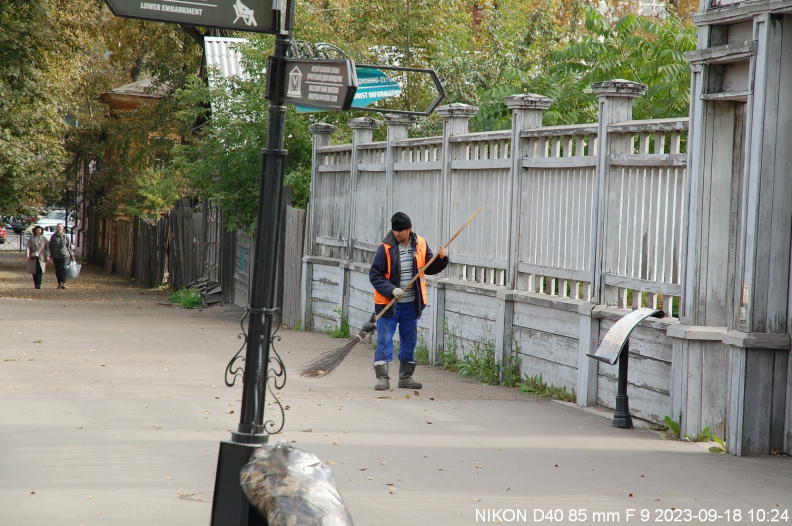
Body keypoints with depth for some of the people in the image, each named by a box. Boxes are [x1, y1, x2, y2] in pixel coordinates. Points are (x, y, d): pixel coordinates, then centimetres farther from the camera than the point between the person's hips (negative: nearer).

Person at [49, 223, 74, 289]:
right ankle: (59, 283, 17)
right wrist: (51, 255, 4)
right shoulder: (53, 236, 5)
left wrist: (72, 256, 9)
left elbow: (69, 246, 8)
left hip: (65, 255, -2)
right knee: (57, 270, 6)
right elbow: (51, 246, 9)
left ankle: (63, 283, -19)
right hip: (56, 256, 2)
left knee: (63, 268, -18)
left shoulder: (66, 236, 3)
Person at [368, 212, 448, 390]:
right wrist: (391, 290, -23)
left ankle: (406, 377, 22)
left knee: (409, 341, 11)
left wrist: (441, 259, -8)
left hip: (411, 303, 4)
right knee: (384, 339, -6)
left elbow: (430, 268, 11)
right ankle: (382, 377, -3)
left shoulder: (420, 245, 0)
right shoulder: (386, 248, -12)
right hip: (388, 302, -4)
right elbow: (374, 275, -11)